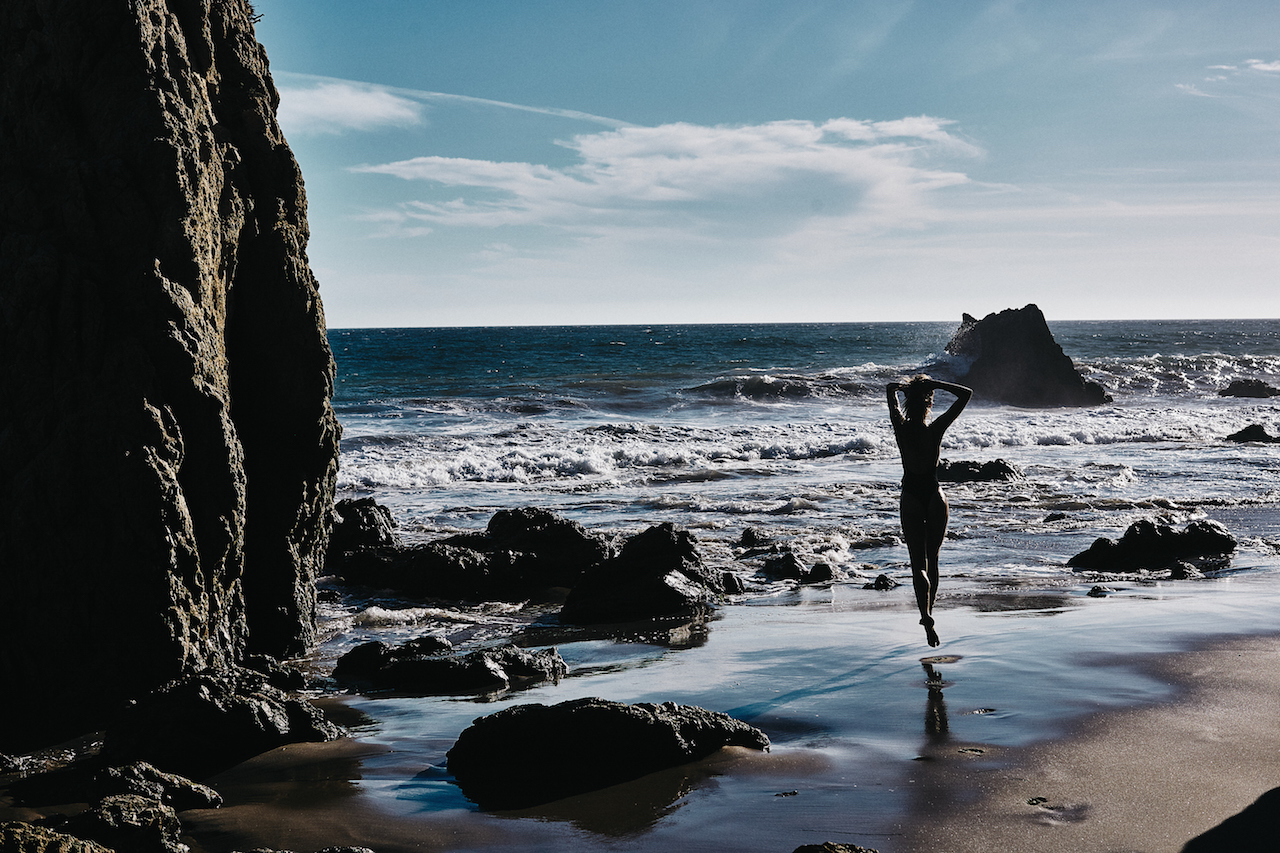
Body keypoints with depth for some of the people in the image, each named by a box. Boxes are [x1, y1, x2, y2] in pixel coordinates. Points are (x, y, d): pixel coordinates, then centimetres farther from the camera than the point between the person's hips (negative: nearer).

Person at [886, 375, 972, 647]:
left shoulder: (900, 427, -9)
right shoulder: (935, 429, -14)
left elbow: (890, 388, 7)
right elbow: (966, 394, -10)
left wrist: (908, 386, -11)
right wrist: (934, 384, -16)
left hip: (910, 498, 0)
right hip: (935, 497, 0)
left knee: (918, 562, -1)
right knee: (932, 558, 18)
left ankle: (926, 615, -23)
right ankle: (928, 610, 29)